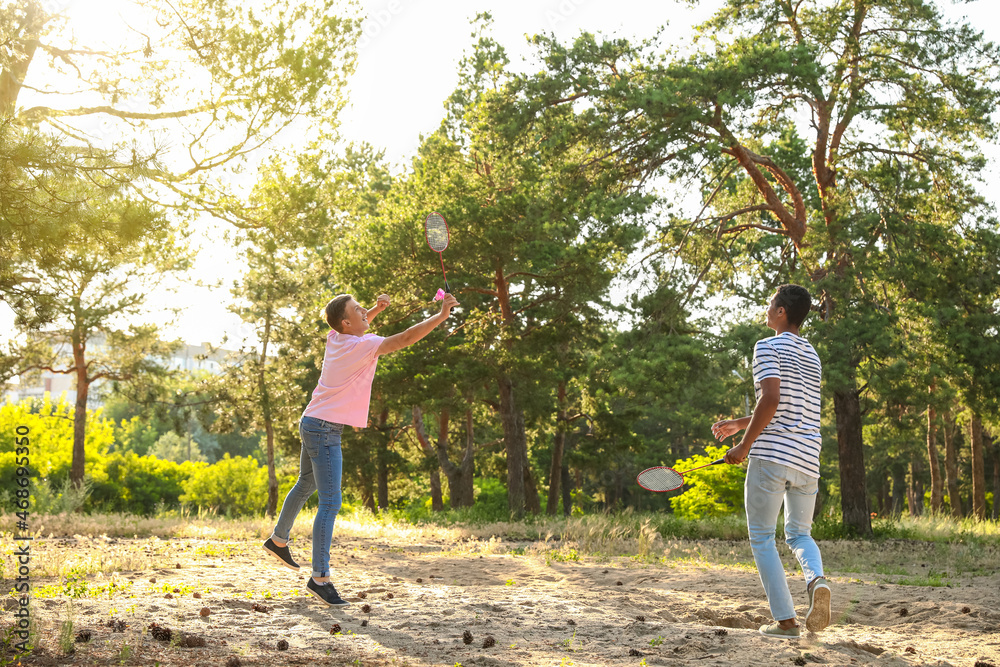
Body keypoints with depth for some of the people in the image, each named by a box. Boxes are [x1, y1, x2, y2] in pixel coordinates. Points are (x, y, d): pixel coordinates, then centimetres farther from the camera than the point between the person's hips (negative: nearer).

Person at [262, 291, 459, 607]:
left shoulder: (336, 337, 4)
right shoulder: (362, 345, -20)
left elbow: (357, 325, 29)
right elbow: (406, 338, -26)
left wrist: (376, 309, 12)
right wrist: (442, 315, -22)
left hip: (313, 424, 10)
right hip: (324, 430, -10)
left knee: (306, 486, 27)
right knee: (330, 503, -10)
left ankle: (278, 540, 45)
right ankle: (320, 578, -10)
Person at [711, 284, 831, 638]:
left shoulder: (768, 347, -6)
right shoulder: (812, 356, 18)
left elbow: (771, 399, -20)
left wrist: (745, 444, -11)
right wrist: (739, 424, 27)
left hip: (771, 455, -7)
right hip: (808, 459, 7)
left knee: (761, 538, 4)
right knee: (799, 533, 20)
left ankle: (785, 620, 0)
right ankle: (817, 579, -12)